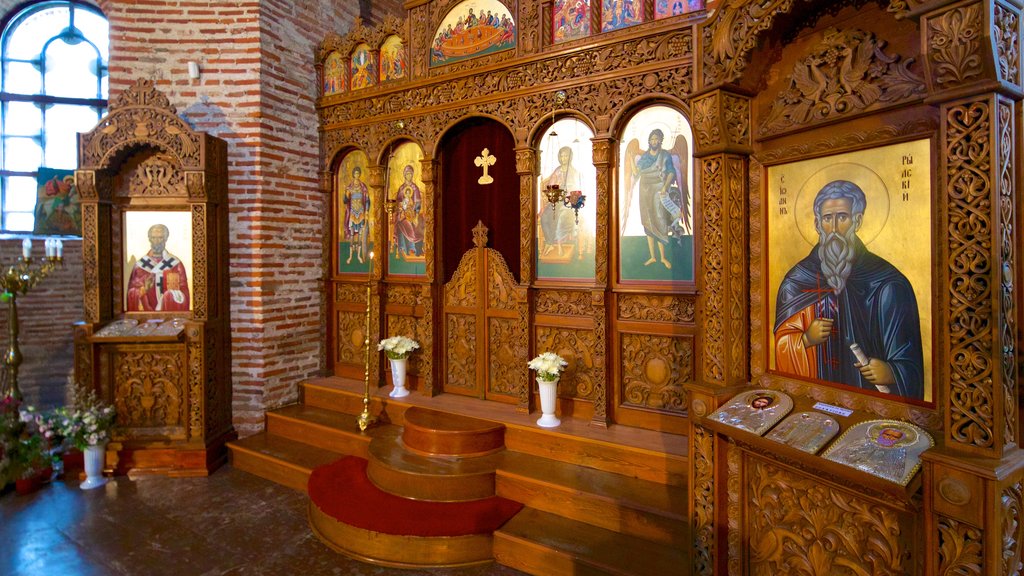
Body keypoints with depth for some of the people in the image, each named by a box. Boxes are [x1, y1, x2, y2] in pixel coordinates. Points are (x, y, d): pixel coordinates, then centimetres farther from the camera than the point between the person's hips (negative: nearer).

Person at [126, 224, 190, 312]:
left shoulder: (176, 264, 4)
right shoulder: (140, 265, 8)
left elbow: (184, 294, 3)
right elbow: (132, 295, 7)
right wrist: (144, 289, -13)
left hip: (171, 309, -1)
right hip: (146, 312, 1)